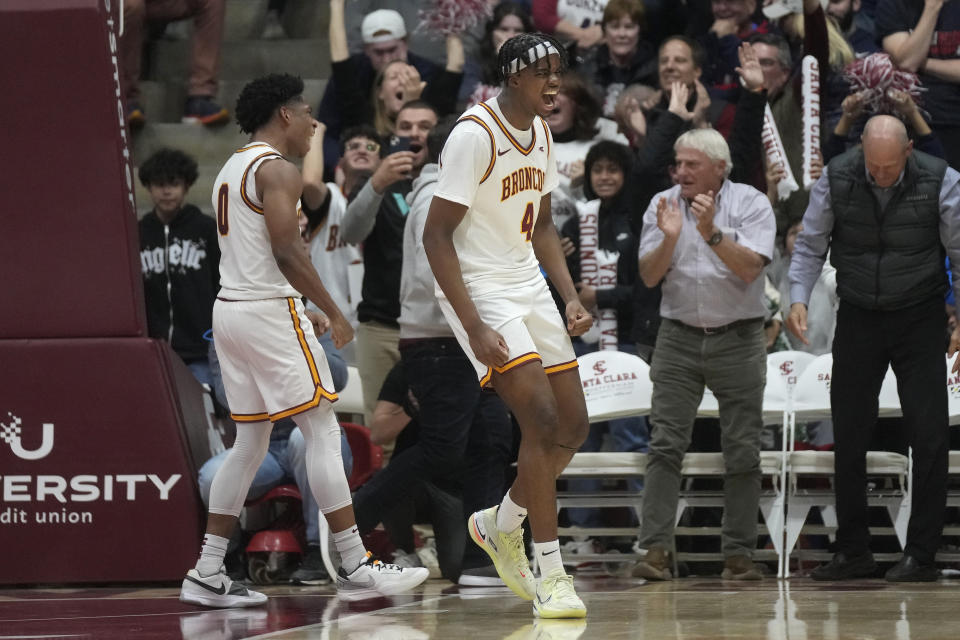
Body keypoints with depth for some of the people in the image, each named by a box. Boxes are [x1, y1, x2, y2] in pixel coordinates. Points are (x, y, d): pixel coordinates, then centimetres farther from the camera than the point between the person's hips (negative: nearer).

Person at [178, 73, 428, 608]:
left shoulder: (231, 168, 17)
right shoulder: (278, 170, -12)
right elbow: (286, 250, -20)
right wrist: (334, 313, -14)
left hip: (230, 308, 9)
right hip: (269, 309, -9)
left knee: (251, 442, 12)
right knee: (323, 432, -6)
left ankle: (207, 574, 9)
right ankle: (356, 568, -7)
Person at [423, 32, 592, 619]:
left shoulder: (540, 132, 7)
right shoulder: (475, 135, -18)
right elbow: (437, 235, -19)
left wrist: (571, 298, 6)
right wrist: (474, 329, -24)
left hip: (528, 286, 8)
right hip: (479, 290, -8)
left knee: (574, 428, 8)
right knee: (541, 420, -18)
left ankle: (502, 524, 30)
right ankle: (551, 575, -12)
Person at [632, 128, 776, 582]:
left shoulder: (750, 204, -4)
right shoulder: (662, 205, 4)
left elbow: (749, 269, -15)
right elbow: (649, 276, -1)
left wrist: (712, 233, -27)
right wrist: (669, 238, -18)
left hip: (738, 340, -2)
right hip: (679, 337, 2)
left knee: (743, 453, 0)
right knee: (665, 444, -8)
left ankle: (738, 554, 4)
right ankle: (656, 549, -11)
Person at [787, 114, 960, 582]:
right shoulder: (836, 179, -9)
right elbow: (810, 245, 0)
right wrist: (799, 297, -15)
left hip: (920, 319, -2)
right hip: (858, 318, 2)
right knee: (848, 435, 2)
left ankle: (920, 555, 1)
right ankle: (852, 551, 12)